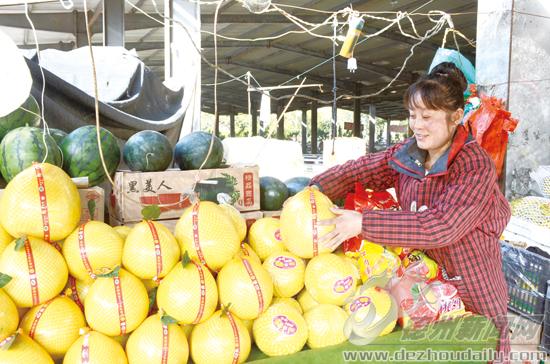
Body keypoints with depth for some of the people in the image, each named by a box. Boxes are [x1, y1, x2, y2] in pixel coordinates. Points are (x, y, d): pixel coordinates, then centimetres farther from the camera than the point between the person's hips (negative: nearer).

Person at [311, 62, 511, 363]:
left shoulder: (476, 166, -24)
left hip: (473, 296, -5)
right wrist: (316, 189, -22)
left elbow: (442, 226, -35)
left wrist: (363, 223, -40)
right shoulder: (406, 153, -5)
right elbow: (360, 170, -3)